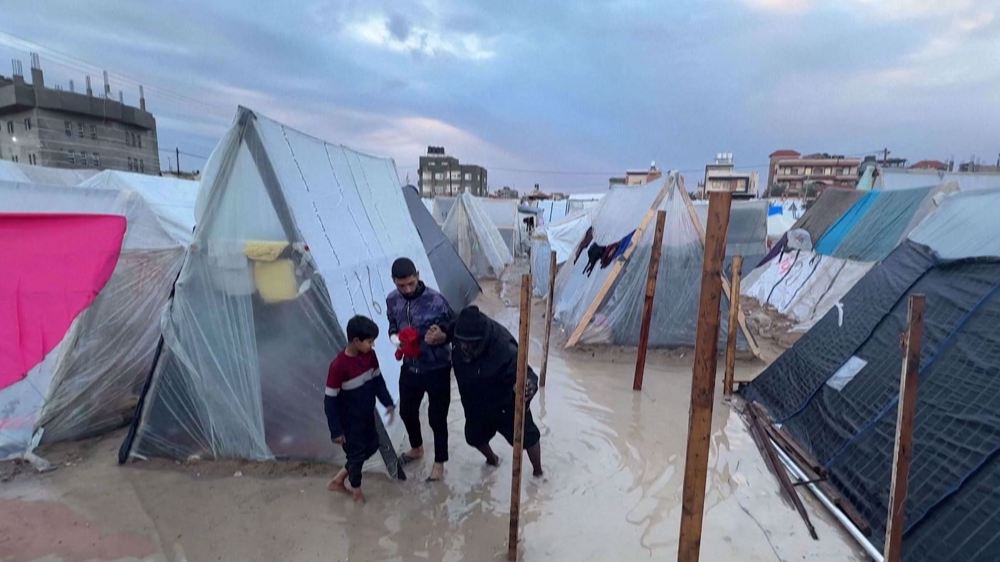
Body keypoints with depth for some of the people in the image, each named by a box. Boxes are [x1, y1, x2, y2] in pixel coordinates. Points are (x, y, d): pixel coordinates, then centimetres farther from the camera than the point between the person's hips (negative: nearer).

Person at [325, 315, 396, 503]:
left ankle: (338, 479, 38)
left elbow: (378, 379, 6)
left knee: (372, 446, 20)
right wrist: (336, 431, -17)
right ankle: (356, 490, 38)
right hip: (350, 421, -7)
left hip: (367, 415, 7)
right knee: (356, 453, 10)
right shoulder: (339, 365, -30)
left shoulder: (369, 355, -9)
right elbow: (330, 401, -22)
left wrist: (388, 403, -1)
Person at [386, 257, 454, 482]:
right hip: (410, 368, 5)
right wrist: (395, 338, -14)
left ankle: (439, 463, 32)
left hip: (437, 369, -5)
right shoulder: (392, 300, -6)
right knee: (407, 411, 22)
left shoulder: (436, 300, -22)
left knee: (436, 417, 8)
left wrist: (441, 337, -34)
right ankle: (416, 448, 52)